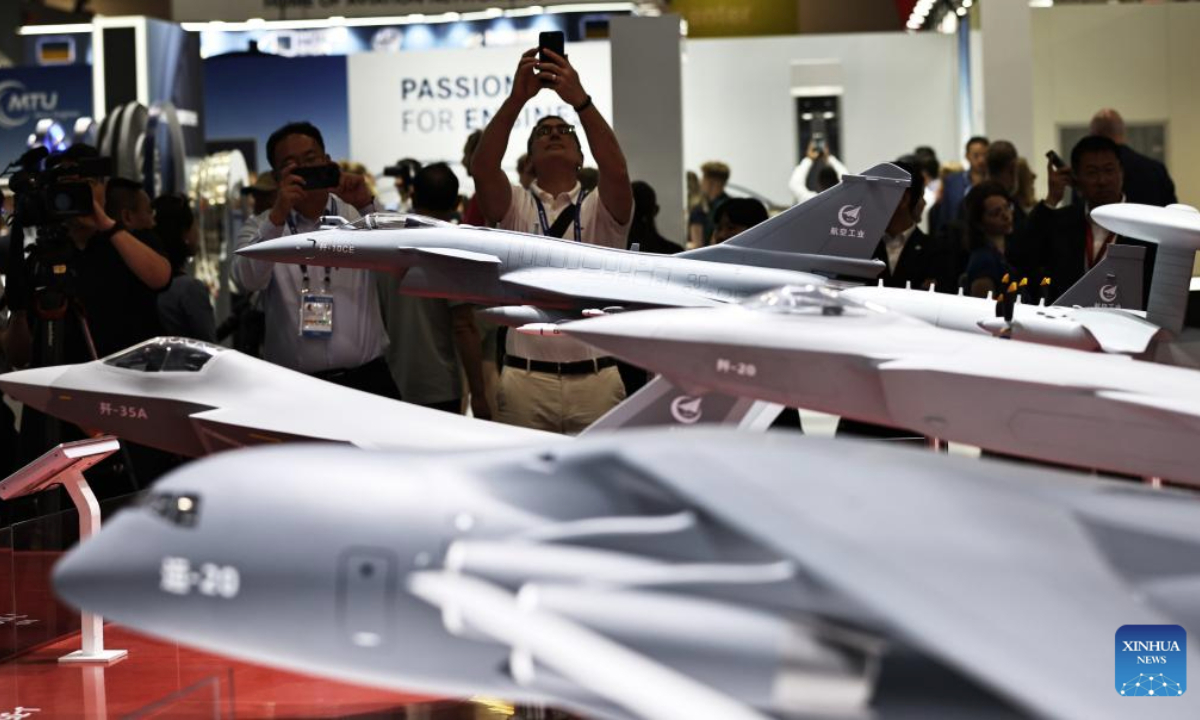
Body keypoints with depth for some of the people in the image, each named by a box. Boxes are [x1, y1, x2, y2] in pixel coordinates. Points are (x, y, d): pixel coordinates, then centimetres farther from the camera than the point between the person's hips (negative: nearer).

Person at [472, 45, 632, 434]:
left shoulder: (600, 209, 7)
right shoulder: (516, 207, 8)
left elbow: (616, 171, -15)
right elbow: (483, 168, -13)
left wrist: (580, 100, -28)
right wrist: (517, 98, -25)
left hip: (596, 380, 0)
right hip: (525, 380, 0)